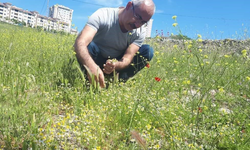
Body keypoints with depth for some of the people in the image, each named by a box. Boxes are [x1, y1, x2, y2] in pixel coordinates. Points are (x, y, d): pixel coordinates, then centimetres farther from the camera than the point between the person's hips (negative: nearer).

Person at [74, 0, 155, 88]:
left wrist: (115, 65, -48)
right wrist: (91, 66, -60)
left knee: (147, 50, -18)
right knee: (88, 45, -35)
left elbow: (127, 58, -24)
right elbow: (80, 43, -41)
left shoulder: (140, 32, -16)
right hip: (96, 62, -2)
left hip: (118, 63, 3)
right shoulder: (102, 16, -27)